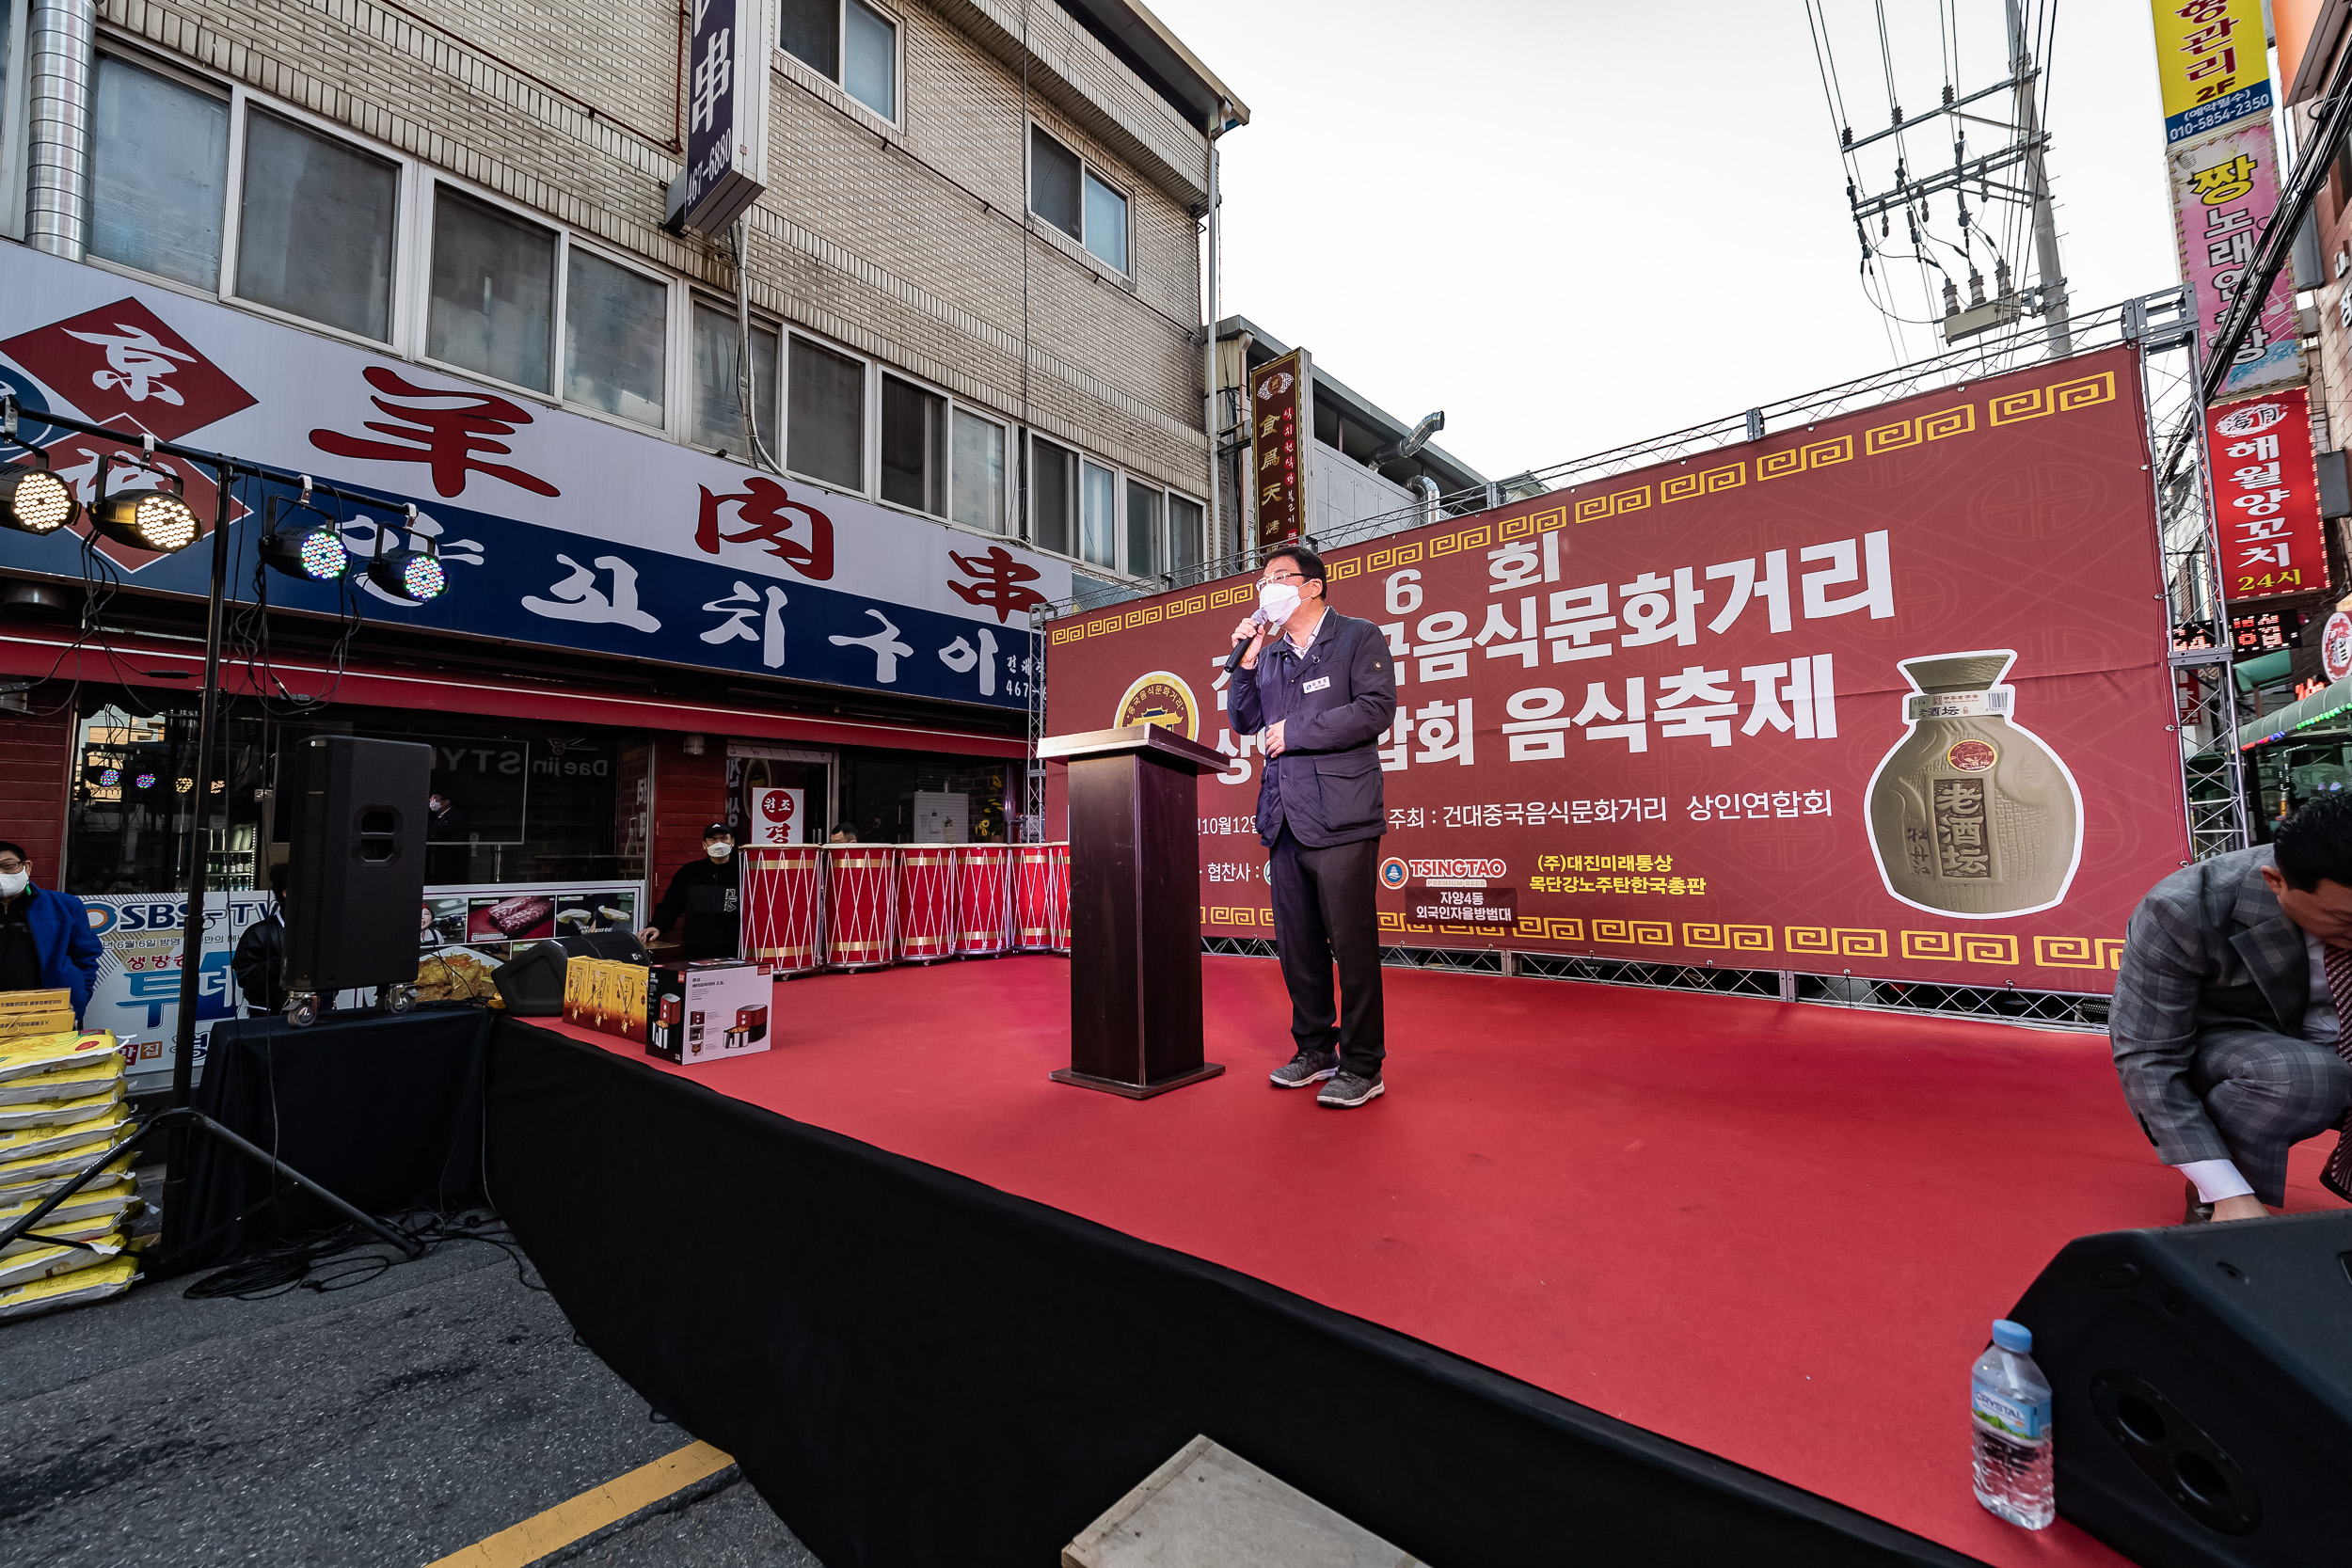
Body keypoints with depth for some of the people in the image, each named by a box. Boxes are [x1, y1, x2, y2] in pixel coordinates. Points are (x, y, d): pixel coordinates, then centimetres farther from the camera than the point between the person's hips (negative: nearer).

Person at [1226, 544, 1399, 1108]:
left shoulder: (1359, 637, 3)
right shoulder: (1269, 653, 20)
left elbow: (1376, 708, -11)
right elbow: (1244, 722, 18)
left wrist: (1295, 732, -9)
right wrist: (1246, 664, 6)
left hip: (1340, 814, -6)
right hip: (1284, 817, 6)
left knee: (1352, 942, -3)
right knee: (1296, 943, 11)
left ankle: (1362, 1066, 9)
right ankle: (1315, 1050, 26)